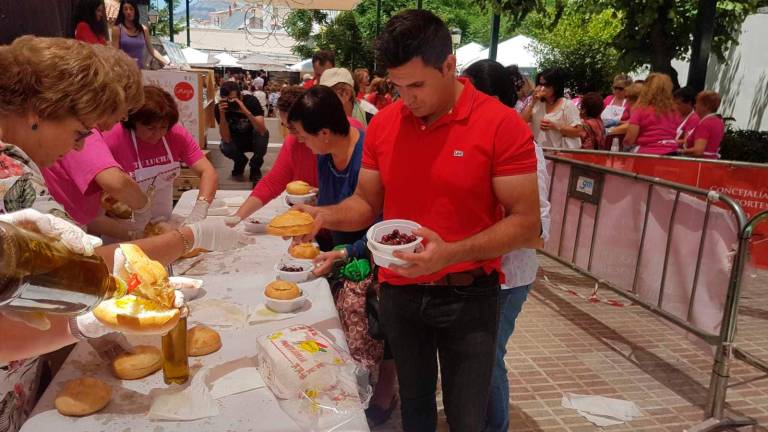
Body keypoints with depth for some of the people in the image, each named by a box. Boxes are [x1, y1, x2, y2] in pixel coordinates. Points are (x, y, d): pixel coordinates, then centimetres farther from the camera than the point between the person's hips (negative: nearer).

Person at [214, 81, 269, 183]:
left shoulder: (251, 101, -25)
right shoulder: (219, 107, -20)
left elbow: (262, 130, -38)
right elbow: (227, 139, -28)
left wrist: (246, 111, -50)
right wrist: (222, 114, -38)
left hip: (254, 141, -1)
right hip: (237, 142, 2)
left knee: (261, 133, -33)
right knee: (224, 147, -30)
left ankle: (255, 167, -8)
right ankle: (241, 161, 8)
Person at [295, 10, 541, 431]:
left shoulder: (502, 125, -15)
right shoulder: (382, 124, -2)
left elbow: (525, 223, -15)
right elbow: (367, 202, 7)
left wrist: (451, 253, -28)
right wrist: (327, 215, -14)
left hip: (468, 297, -3)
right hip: (398, 293, 4)